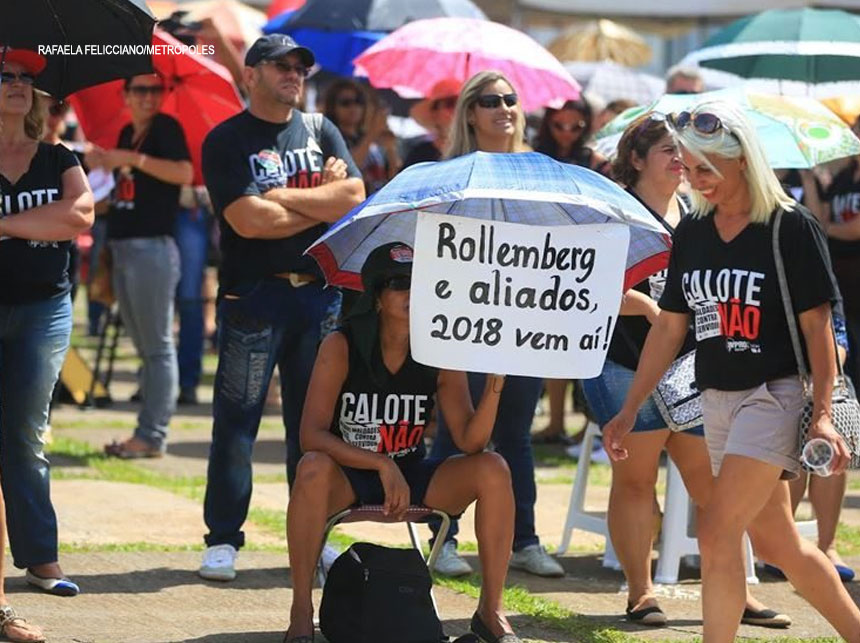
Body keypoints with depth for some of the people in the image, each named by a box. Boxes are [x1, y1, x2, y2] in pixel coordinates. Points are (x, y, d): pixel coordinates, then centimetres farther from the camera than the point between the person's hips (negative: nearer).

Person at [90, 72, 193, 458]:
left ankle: (151, 436, -9)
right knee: (145, 346, 11)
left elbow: (183, 172, -23)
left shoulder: (166, 128, -7)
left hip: (151, 247, -9)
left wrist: (133, 159, -24)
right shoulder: (127, 133, 16)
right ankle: (148, 435, 14)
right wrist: (101, 162, 10)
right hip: (123, 248, 9)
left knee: (157, 346, -7)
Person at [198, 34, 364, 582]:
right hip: (254, 295, -4)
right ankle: (223, 539, 1)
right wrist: (322, 202, -6)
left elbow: (354, 197, -3)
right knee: (237, 418, -3)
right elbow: (248, 220, -14)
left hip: (320, 292, 4)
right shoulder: (227, 142, -1)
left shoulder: (320, 131, 12)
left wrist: (280, 196, -10)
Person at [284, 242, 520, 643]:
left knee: (493, 470, -20)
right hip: (347, 476, -3)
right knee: (314, 469, -38)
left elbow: (470, 441, -12)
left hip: (412, 475, 3)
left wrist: (494, 384, -29)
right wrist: (383, 465, -32)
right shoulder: (341, 346, -16)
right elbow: (311, 434, -23)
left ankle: (490, 610, -8)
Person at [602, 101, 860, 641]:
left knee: (718, 531, -15)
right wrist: (629, 412, 11)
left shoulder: (792, 227, -11)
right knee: (776, 543, 12)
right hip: (718, 397, 7)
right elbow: (670, 327, 12)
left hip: (775, 394, -7)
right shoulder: (691, 232, 7)